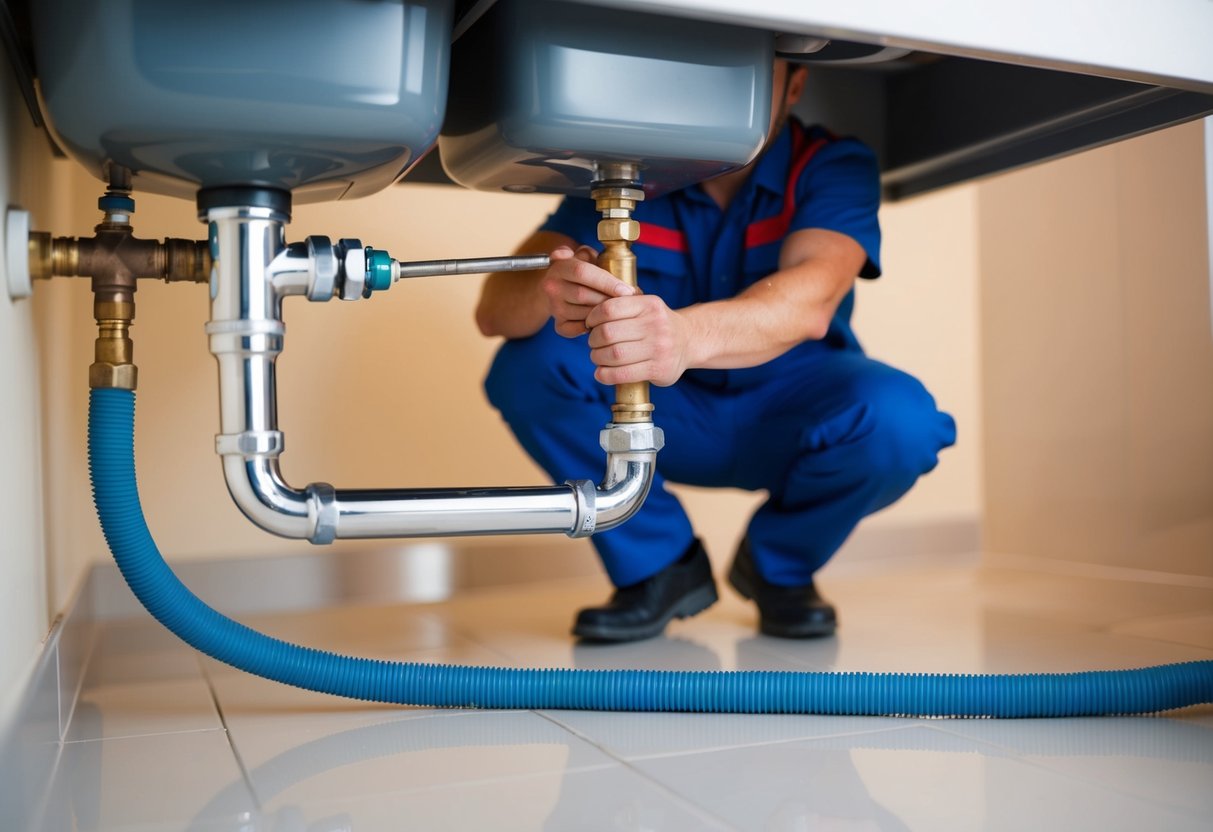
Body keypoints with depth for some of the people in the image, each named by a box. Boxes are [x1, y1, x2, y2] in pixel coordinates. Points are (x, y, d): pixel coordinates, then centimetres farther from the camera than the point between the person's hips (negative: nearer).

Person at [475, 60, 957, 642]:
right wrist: (550, 290, -48)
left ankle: (779, 566, 1)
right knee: (530, 361, -23)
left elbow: (811, 302, -39)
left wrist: (687, 334, -60)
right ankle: (658, 566, -3)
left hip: (787, 416, -1)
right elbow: (493, 310, -22)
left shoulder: (833, 165, -17)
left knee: (898, 419, -33)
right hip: (665, 419, 1)